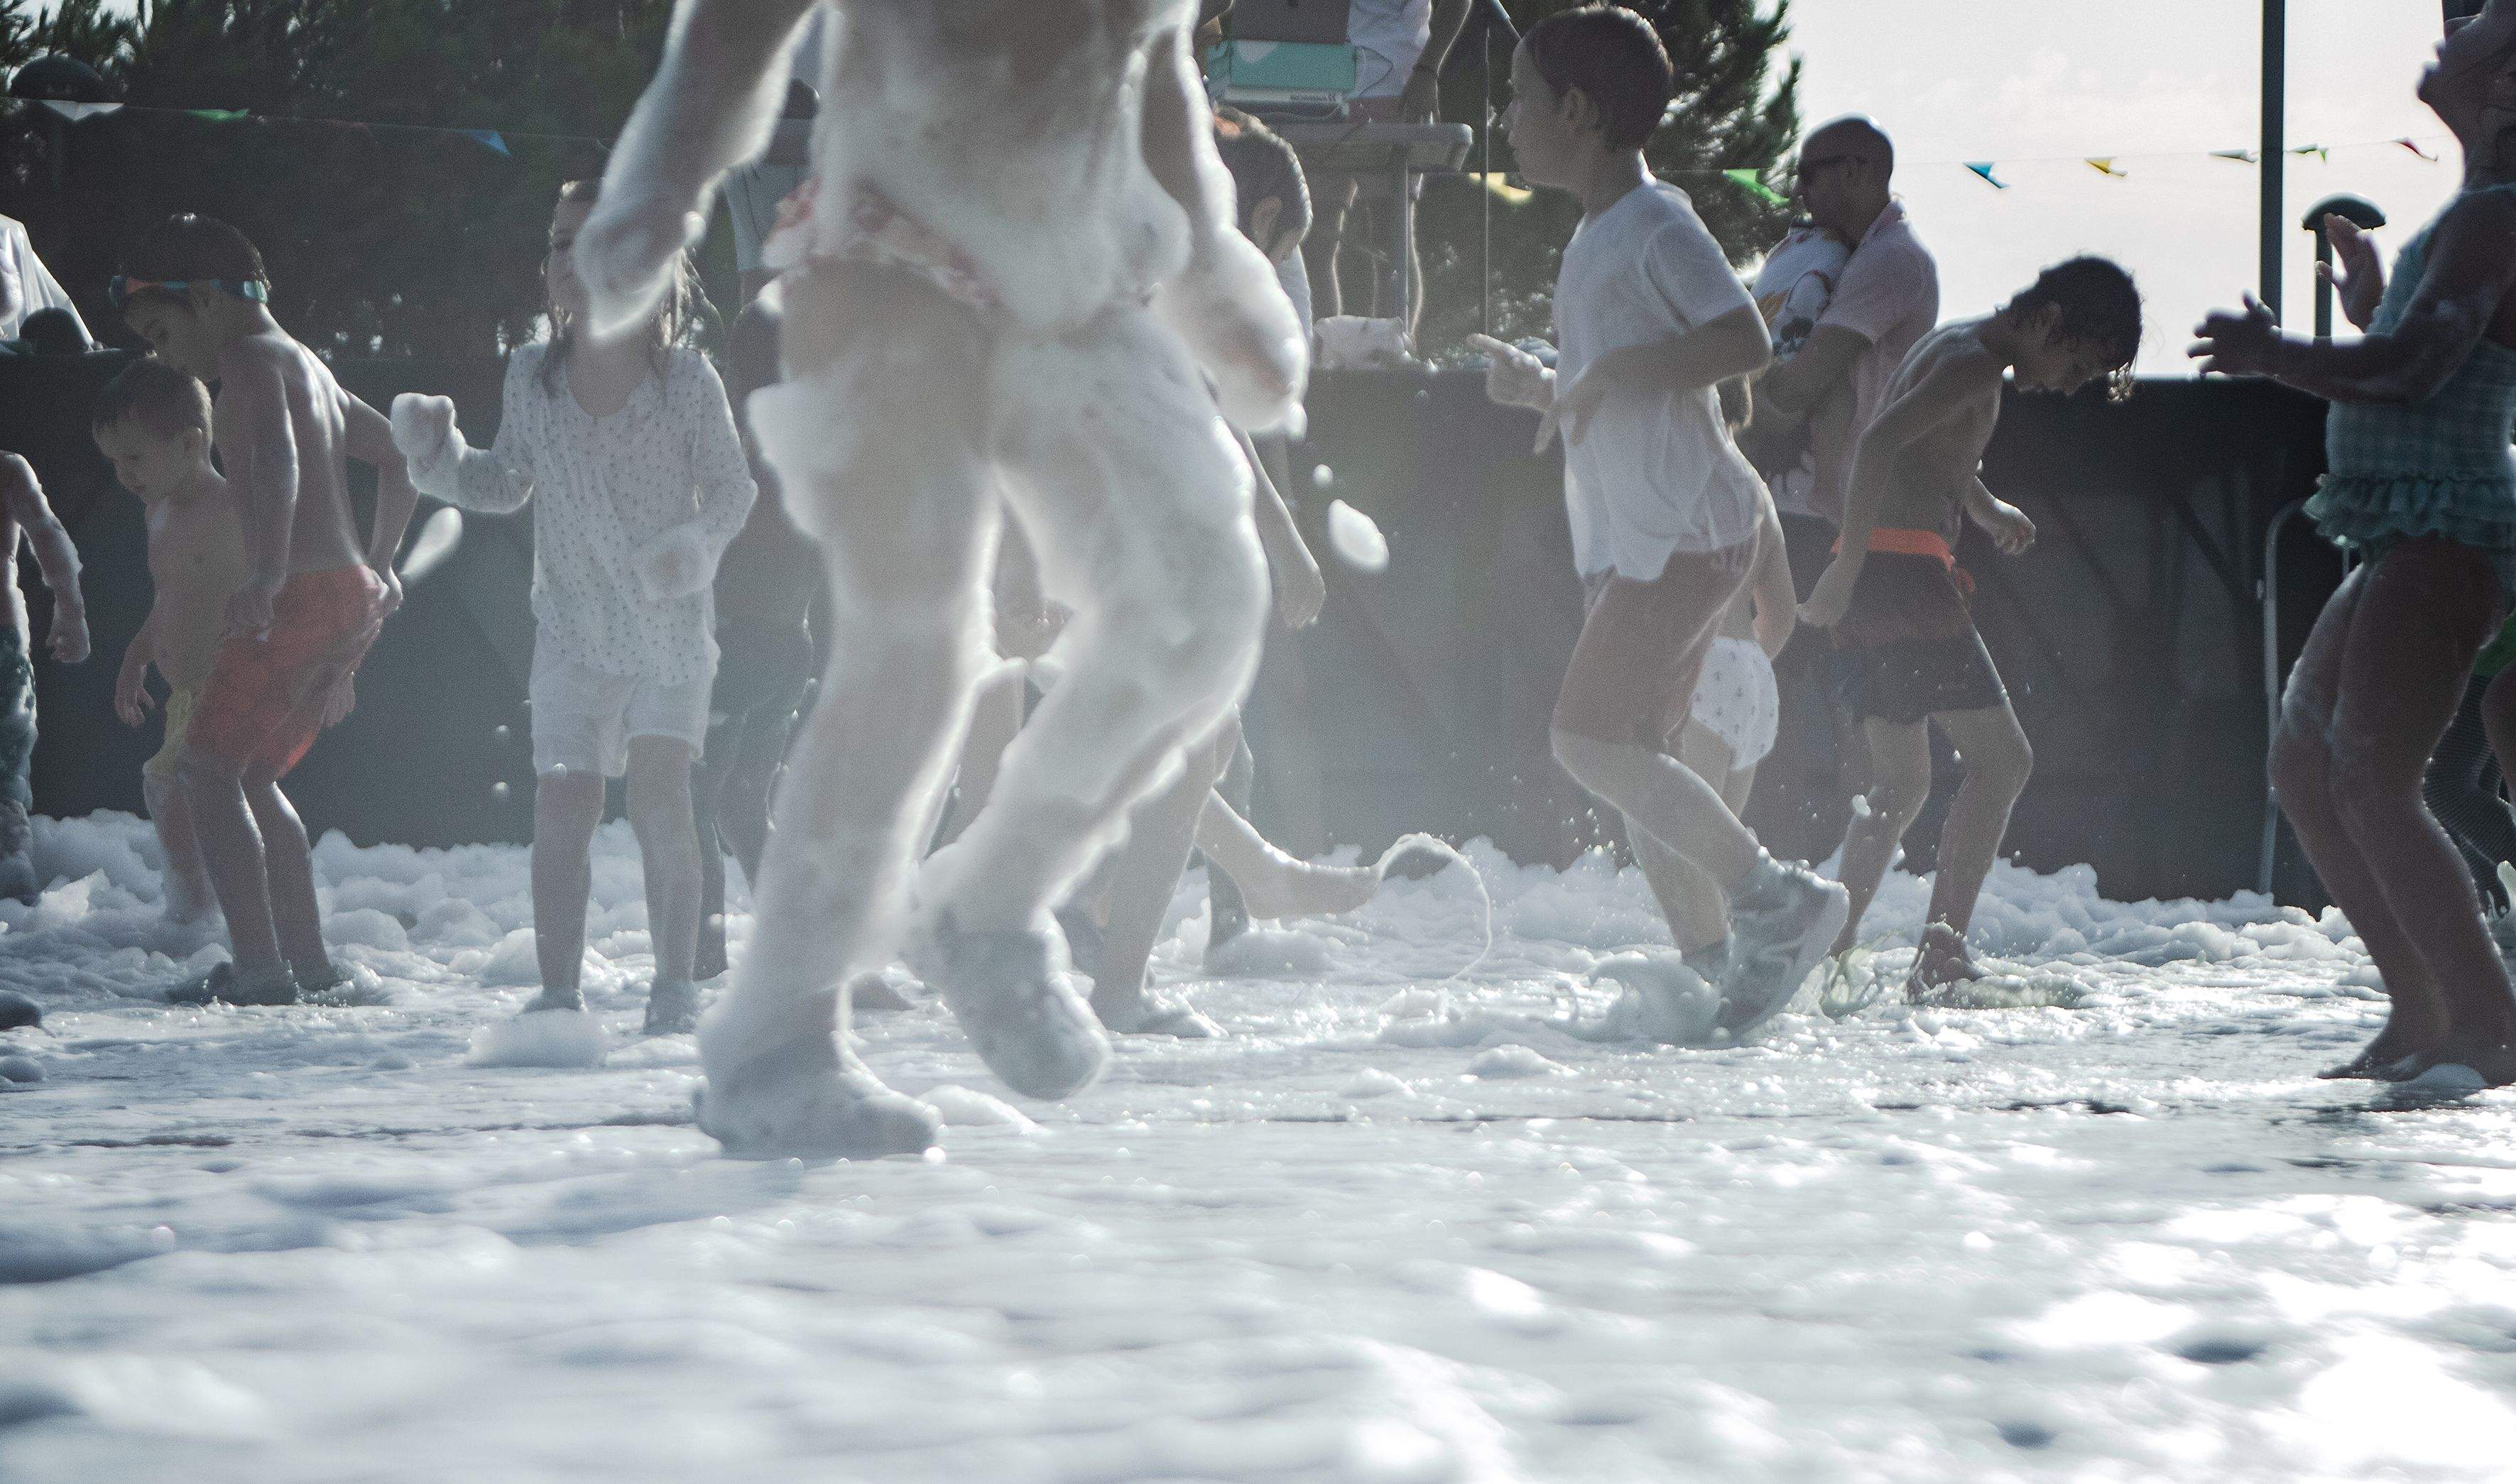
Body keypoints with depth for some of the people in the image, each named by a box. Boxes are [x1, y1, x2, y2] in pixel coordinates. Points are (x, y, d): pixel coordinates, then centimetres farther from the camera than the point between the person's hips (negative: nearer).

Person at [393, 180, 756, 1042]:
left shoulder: (686, 379, -8)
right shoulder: (531, 378, 1)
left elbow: (731, 487, 0)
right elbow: (507, 484, 13)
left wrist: (695, 545, -19)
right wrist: (441, 458, -4)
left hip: (669, 623, -3)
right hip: (573, 628, 3)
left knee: (658, 787, -15)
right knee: (560, 803, -3)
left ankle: (676, 994, -9)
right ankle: (559, 996, 7)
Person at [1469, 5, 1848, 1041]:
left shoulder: (1657, 225, -10)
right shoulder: (1594, 241, 20)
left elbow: (1746, 341, -23)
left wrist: (1605, 376, -21)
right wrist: (1537, 384, 14)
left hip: (1692, 527, -10)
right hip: (1634, 540, 10)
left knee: (1592, 739, -17)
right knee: (1626, 758, 6)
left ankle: (1773, 897, -14)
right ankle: (1713, 959, 7)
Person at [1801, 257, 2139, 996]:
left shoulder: (1957, 349, 22)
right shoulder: (1973, 361, -10)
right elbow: (1878, 443, -24)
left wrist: (1987, 509, 23)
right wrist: (1848, 572, -26)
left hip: (1873, 577, 10)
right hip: (1904, 569, -10)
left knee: (1902, 782, 17)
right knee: (2000, 757, -8)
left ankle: (1833, 951, 13)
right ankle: (1942, 949, -17)